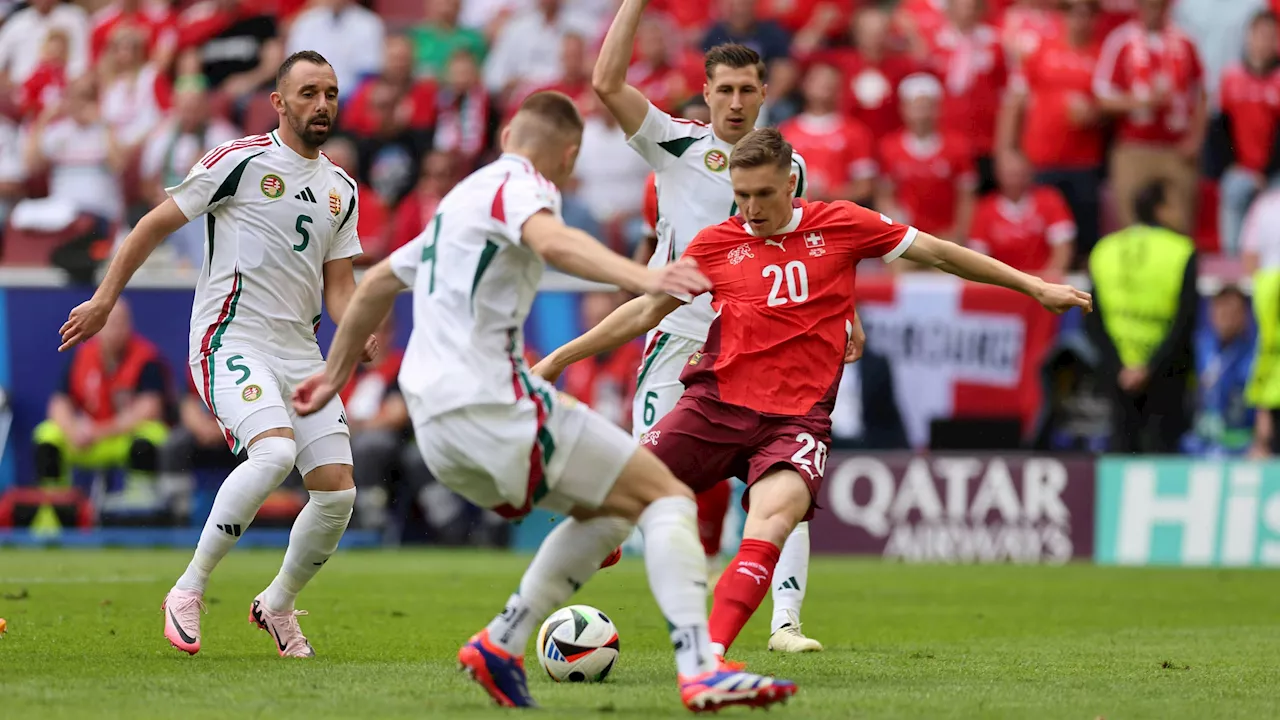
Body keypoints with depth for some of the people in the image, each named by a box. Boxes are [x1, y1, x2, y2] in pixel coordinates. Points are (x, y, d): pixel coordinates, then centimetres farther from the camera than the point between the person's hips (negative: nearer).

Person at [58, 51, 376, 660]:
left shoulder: (341, 189, 14)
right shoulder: (242, 160, -5)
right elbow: (158, 223, 1)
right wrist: (105, 298, 0)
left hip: (300, 352, 7)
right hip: (232, 341, -7)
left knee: (338, 493, -4)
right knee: (275, 452, -31)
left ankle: (277, 605, 22)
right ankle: (189, 591, -18)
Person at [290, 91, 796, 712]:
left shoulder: (460, 200, 25)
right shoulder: (520, 183, -3)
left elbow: (379, 282, 35)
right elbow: (552, 242, -27)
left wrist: (336, 373, 48)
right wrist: (643, 279, -43)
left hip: (435, 423, 9)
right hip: (491, 402, -9)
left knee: (608, 511, 20)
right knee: (667, 497, -7)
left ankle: (501, 646, 10)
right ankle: (700, 672, -22)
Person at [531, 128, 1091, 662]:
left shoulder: (840, 224, 6)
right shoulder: (717, 243, 9)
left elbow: (936, 253, 13)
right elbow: (645, 311, 19)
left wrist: (1032, 286, 14)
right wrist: (559, 359, 19)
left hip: (797, 417, -2)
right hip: (716, 405, 2)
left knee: (772, 519, -30)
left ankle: (710, 655, -39)